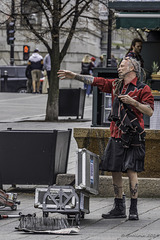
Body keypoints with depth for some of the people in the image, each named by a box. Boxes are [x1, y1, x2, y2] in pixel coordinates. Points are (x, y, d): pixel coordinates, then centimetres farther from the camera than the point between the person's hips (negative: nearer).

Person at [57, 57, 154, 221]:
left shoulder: (143, 89, -2)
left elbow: (150, 111, -7)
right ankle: (119, 208, 14)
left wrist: (133, 102, -17)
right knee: (115, 170, 5)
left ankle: (133, 210, -3)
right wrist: (74, 76, 14)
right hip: (116, 135, 6)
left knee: (131, 170, -8)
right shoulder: (115, 85, 15)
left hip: (133, 136, -6)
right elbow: (95, 81, 18)